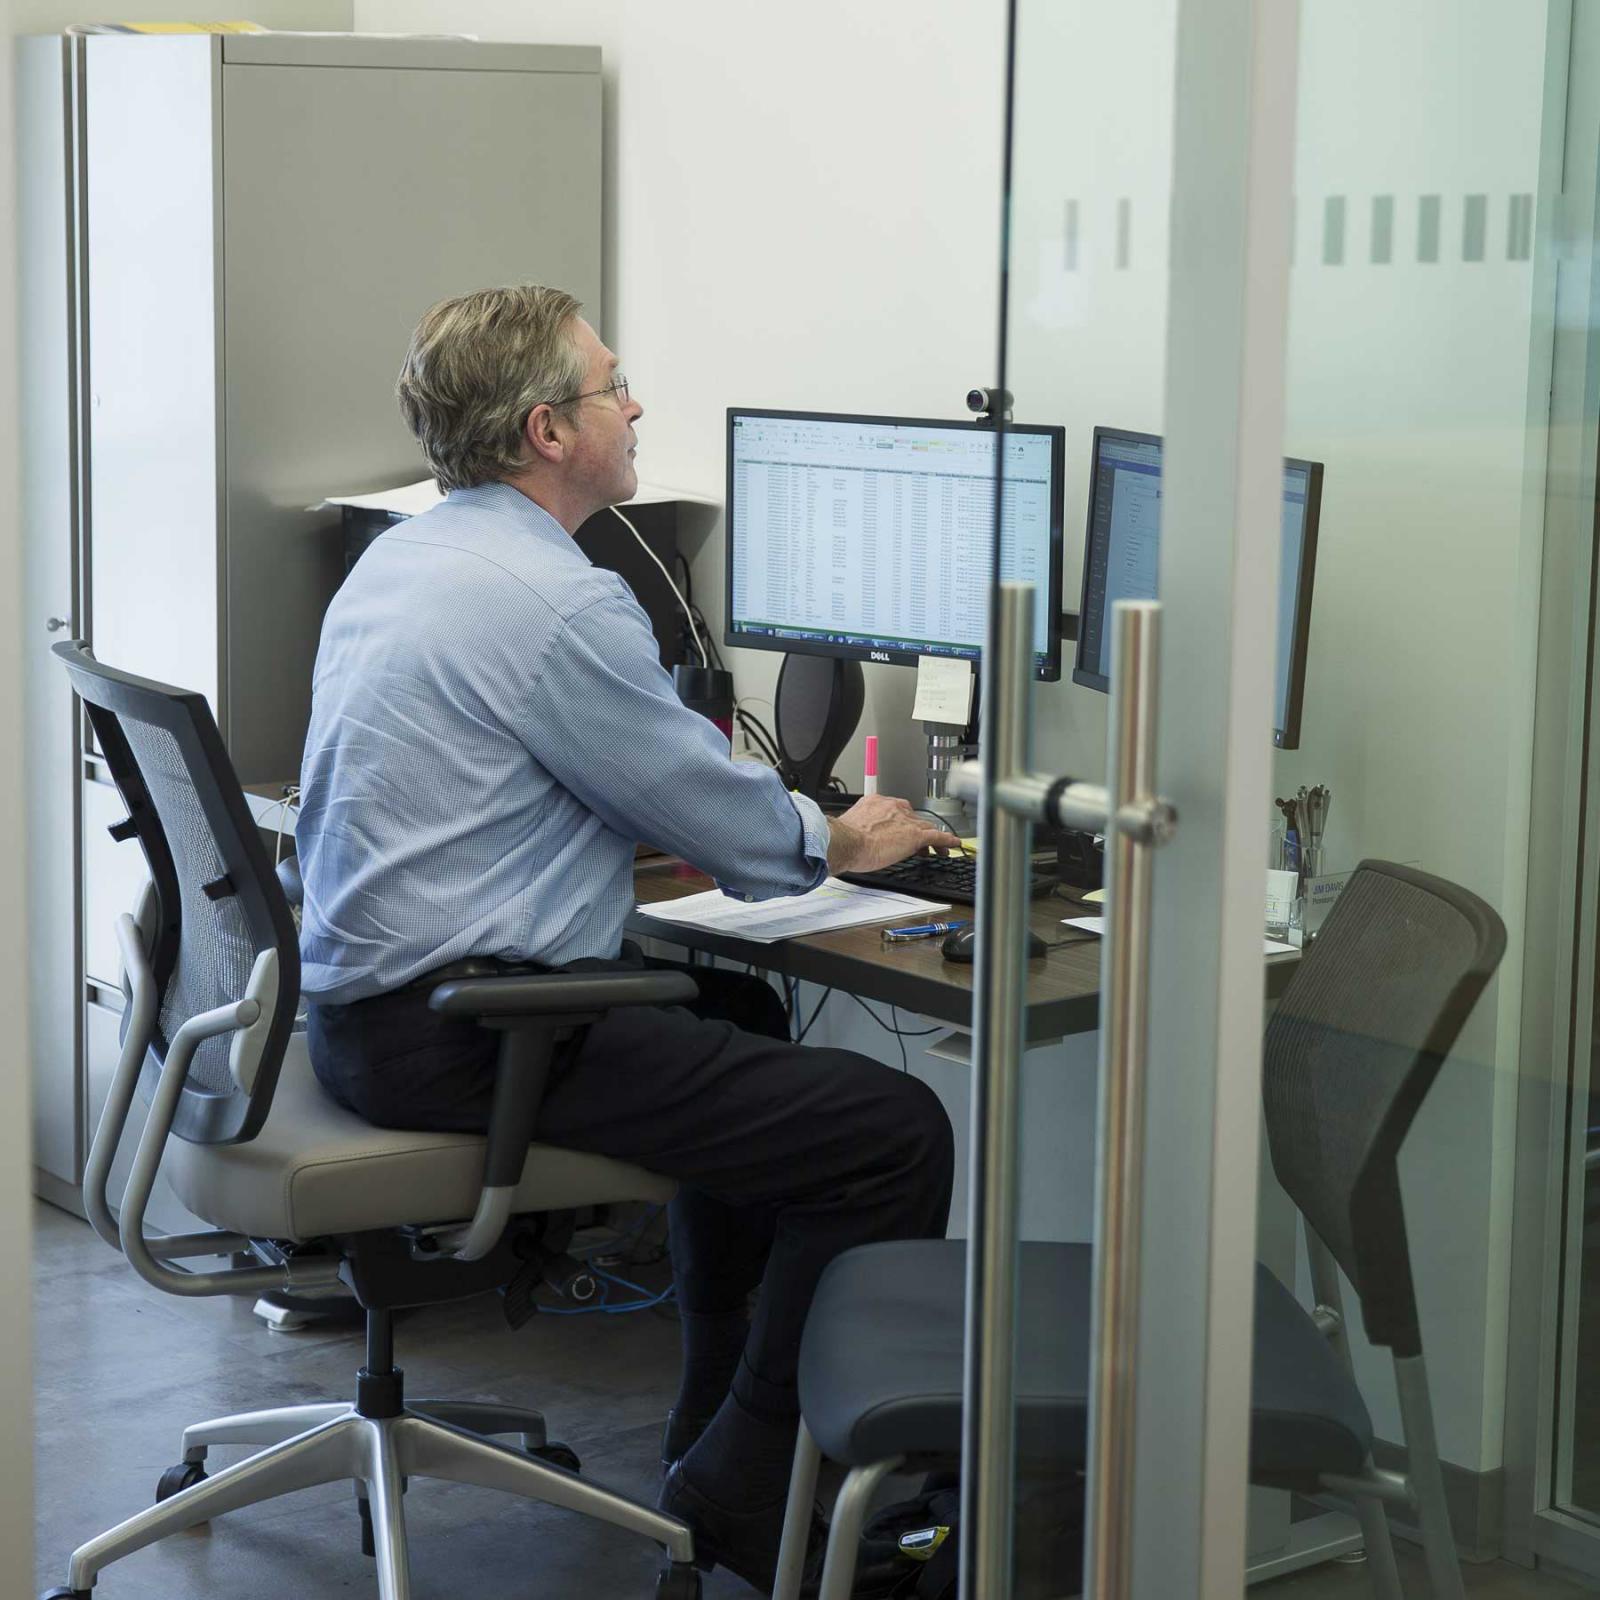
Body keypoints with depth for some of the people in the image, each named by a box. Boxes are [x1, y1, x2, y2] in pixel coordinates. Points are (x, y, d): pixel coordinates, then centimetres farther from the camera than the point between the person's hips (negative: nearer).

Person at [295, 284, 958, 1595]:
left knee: (738, 1012, 32)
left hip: (366, 995, 11)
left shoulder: (402, 557, 13)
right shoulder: (556, 600, -18)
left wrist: (793, 821, 23)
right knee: (894, 1132, -12)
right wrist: (841, 843, 10)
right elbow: (721, 820, -10)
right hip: (460, 1036, -11)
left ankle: (721, 1417, 36)